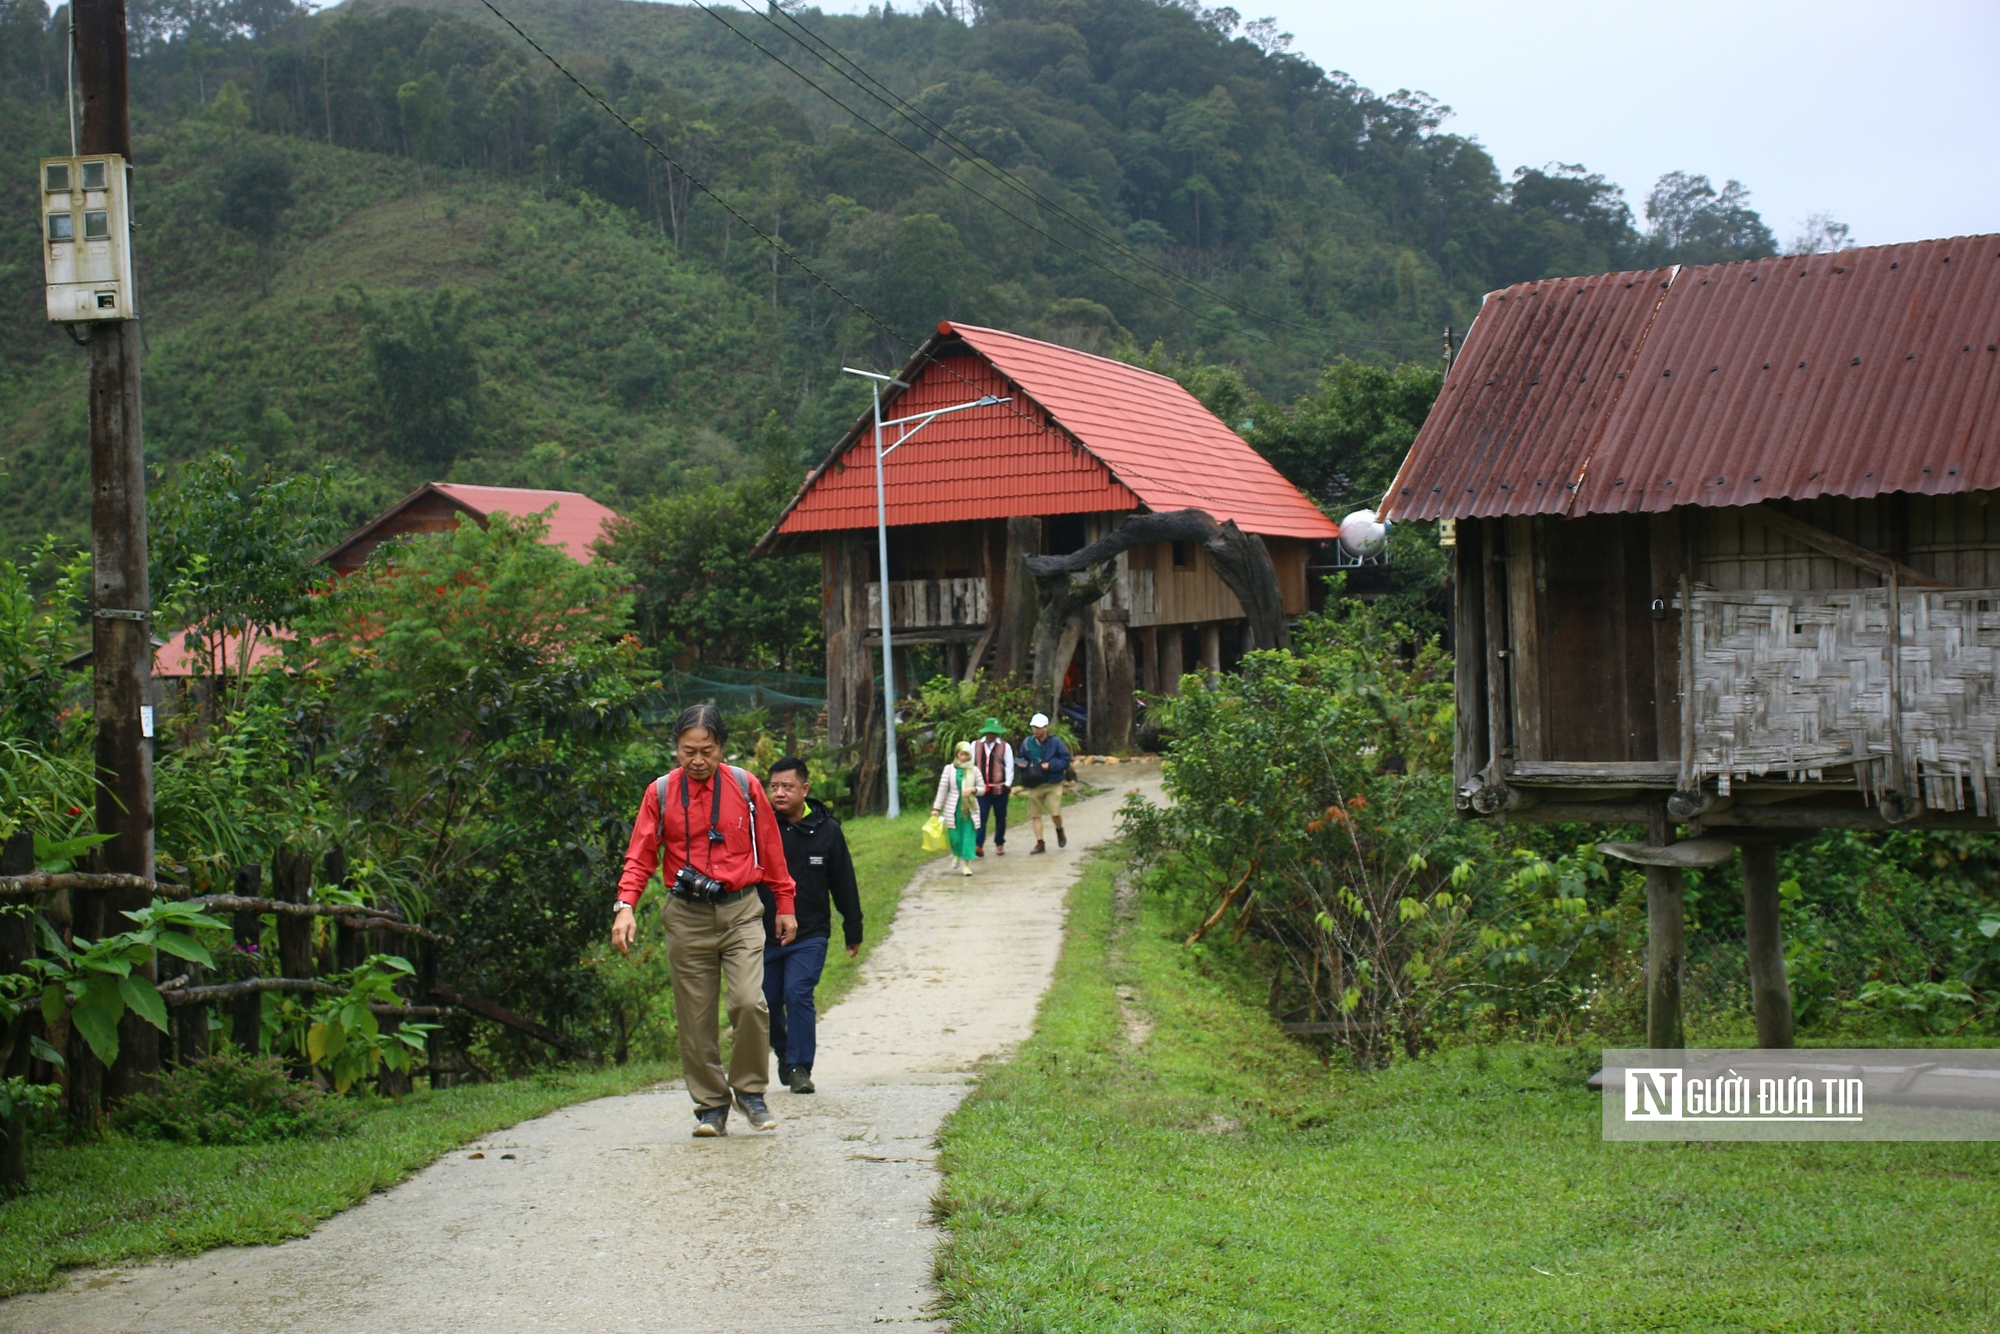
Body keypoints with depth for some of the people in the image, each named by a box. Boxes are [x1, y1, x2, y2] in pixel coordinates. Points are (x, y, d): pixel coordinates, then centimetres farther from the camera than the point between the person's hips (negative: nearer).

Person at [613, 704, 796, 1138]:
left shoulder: (745, 787, 1)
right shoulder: (660, 793, 1)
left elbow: (770, 848, 10)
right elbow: (641, 856, 1)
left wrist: (786, 905, 13)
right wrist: (625, 905, -14)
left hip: (740, 911, -1)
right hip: (686, 917, 1)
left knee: (749, 1002, -16)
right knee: (695, 1018, 3)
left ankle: (750, 1090, 5)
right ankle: (711, 1106, 15)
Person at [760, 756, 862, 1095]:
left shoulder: (826, 829, -3)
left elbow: (844, 884, 6)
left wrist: (853, 930, 9)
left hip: (810, 936, -2)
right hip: (764, 934, 2)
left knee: (798, 994, -14)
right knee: (767, 1002, 8)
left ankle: (799, 1067, -5)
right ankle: (785, 1054, 33)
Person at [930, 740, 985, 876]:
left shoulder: (974, 770, 3)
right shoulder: (949, 769, -1)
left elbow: (983, 788, 9)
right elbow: (942, 789, -1)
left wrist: (973, 789, -13)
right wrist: (936, 808, -3)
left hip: (970, 808, 1)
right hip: (953, 808, -1)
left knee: (969, 836, -4)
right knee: (954, 835, 1)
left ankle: (966, 864, 3)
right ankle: (956, 854, 33)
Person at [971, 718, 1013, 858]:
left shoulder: (1005, 746, 0)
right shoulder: (975, 745, 4)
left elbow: (1009, 766, 0)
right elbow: (971, 764, 7)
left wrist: (1007, 784, -7)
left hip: (999, 788, 0)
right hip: (981, 788, 0)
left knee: (1000, 817, 10)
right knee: (981, 816, -9)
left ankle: (1000, 844, 22)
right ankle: (979, 845, -14)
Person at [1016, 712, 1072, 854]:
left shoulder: (1055, 742, -8)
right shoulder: (1027, 742, 2)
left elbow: (1066, 759, -7)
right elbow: (1023, 759, 16)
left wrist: (1051, 766, -19)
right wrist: (1022, 764, -7)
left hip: (1053, 783, -3)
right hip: (1035, 784, 3)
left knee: (1055, 813, -9)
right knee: (1035, 815, 2)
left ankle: (1060, 831, 23)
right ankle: (1040, 843, 10)